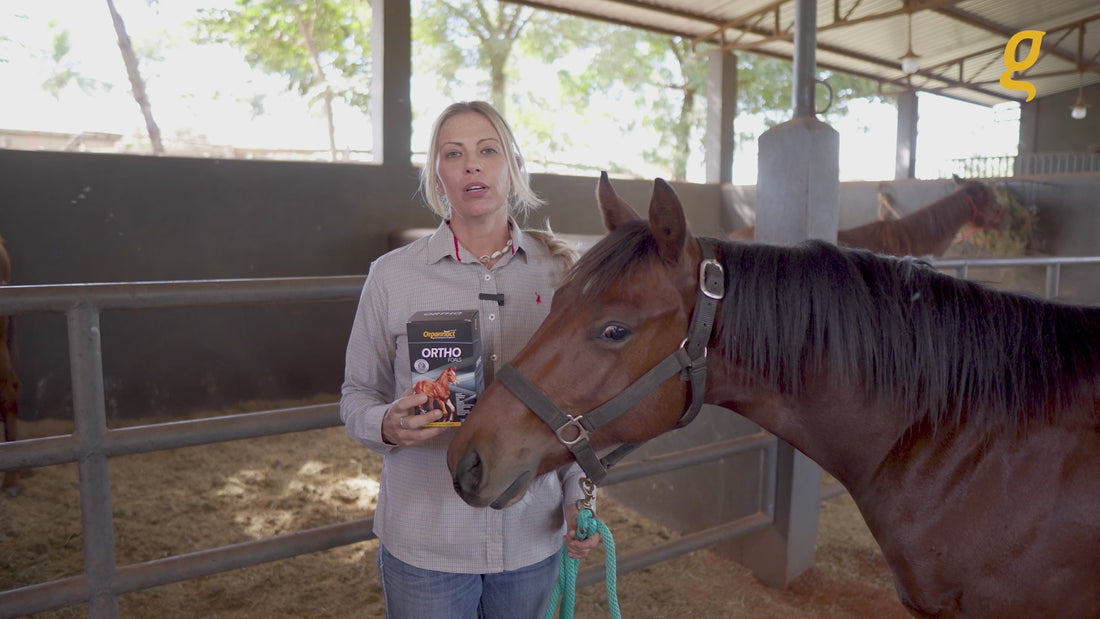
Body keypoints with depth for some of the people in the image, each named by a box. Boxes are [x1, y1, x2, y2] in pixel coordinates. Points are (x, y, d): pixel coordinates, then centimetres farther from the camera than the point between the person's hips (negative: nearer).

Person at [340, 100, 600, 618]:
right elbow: (356, 397, 1)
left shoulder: (559, 270, -1)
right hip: (424, 542, -1)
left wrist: (578, 497, -2)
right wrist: (388, 425, -20)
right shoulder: (392, 274, -6)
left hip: (533, 537, 2)